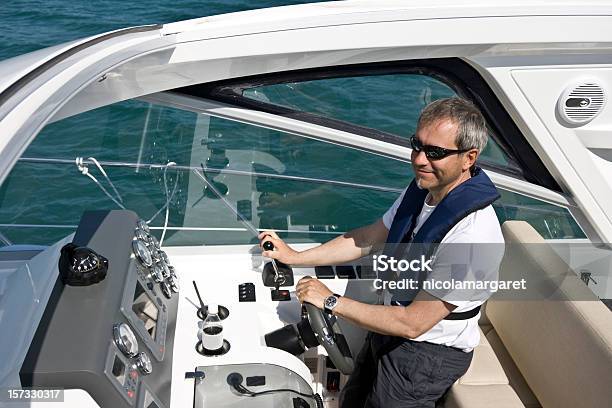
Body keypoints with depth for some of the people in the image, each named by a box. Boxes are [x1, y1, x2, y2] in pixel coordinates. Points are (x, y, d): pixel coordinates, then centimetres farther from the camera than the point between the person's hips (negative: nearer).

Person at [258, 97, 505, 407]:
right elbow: (369, 238, 3)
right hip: (390, 326, 8)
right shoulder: (423, 188, -7)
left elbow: (412, 323, -30)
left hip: (428, 355, -7)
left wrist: (331, 301, -22)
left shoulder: (473, 235, -35)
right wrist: (295, 257, -1)